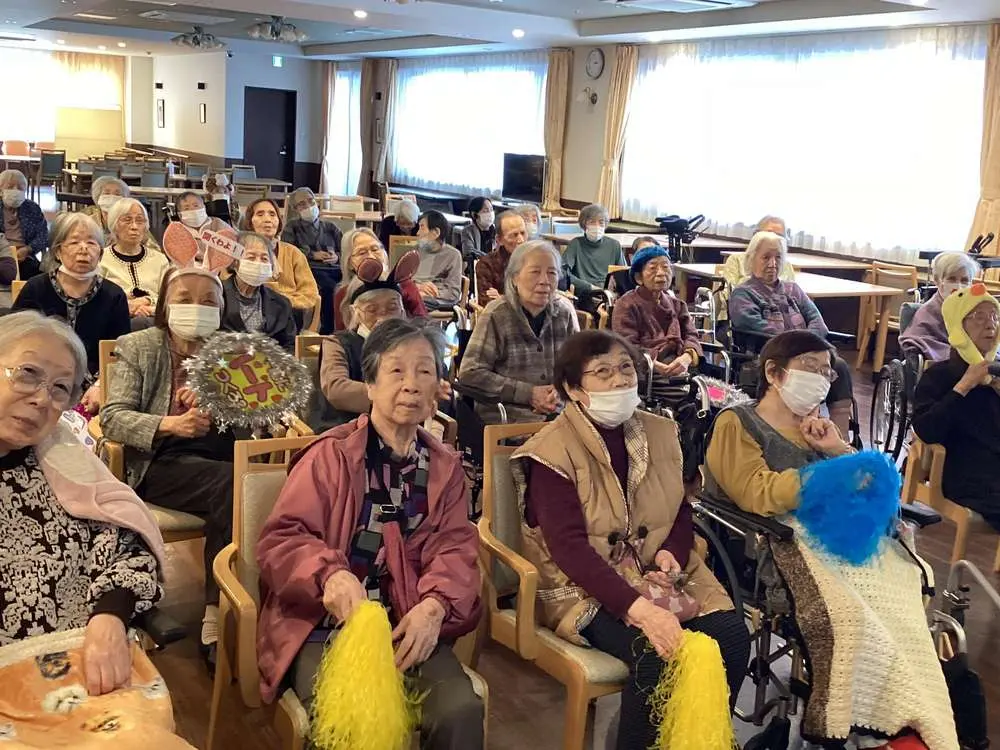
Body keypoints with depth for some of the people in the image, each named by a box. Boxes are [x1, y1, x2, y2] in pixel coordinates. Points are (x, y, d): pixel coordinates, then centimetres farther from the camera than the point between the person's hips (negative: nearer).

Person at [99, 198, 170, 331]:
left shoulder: (159, 259, 21)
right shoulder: (101, 259, 9)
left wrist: (148, 301, -9)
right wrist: (126, 306, -13)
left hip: (155, 316, 3)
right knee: (143, 321, -40)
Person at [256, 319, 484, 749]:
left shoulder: (445, 466, 12)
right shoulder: (331, 455, -1)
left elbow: (454, 546, 4)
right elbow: (280, 538, -5)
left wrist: (434, 606, -18)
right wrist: (330, 574, -28)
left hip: (409, 624, 3)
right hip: (327, 622, -3)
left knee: (461, 712, -20)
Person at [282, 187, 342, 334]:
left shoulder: (330, 227, 30)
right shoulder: (292, 227, 25)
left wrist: (337, 257, -4)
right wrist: (313, 255, -2)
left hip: (335, 268, 3)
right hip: (311, 269, -3)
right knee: (329, 287, -38)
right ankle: (328, 329, -33)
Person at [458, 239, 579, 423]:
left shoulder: (565, 314, 8)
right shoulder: (497, 315, -5)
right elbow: (470, 372, -10)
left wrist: (562, 391, -9)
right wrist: (528, 393, -13)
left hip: (560, 414, 5)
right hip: (506, 418, -4)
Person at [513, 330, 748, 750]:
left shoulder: (659, 433, 8)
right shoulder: (553, 452, -13)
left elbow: (681, 510, 15)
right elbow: (569, 546, -23)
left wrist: (672, 553, -10)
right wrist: (640, 609, -35)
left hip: (658, 574, 6)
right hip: (585, 587, -6)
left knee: (731, 634, -16)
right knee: (657, 653, -29)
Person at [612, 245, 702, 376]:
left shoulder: (676, 304, 24)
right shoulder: (626, 304, 4)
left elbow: (690, 335, 11)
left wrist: (687, 357, -14)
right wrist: (653, 364, -27)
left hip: (677, 368, 6)